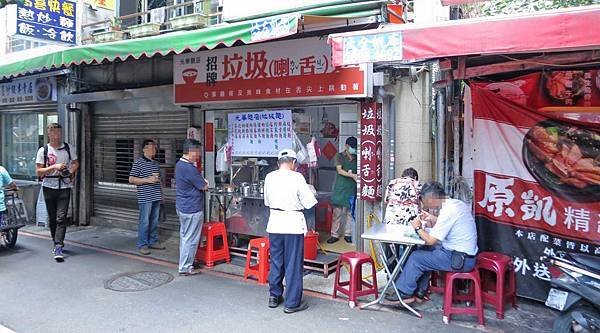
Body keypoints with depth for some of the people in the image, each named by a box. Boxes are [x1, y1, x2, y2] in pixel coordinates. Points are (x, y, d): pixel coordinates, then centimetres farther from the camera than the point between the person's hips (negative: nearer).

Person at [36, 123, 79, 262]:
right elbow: (38, 172, -3)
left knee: (61, 218, -9)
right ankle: (56, 243, 28)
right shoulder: (43, 150, 0)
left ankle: (58, 249, -11)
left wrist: (71, 171, 2)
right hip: (49, 187, 1)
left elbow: (76, 163, 19)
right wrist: (54, 167, -15)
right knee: (52, 218, 10)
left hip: (64, 187, -1)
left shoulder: (69, 148, 4)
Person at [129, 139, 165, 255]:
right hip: (145, 198, -7)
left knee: (154, 221, 13)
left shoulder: (156, 163, 15)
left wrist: (161, 193, 21)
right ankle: (142, 245, 6)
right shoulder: (138, 163, -6)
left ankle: (153, 242, 23)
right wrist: (147, 180, -17)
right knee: (145, 222, -3)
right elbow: (131, 180, -9)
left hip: (156, 197, 7)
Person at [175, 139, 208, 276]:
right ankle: (185, 267, 8)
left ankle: (185, 261, 33)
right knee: (191, 239, 0)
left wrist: (202, 181, 4)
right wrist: (205, 183, 4)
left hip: (182, 207, 10)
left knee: (184, 236, 20)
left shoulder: (179, 164, 7)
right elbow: (204, 186, -16)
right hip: (192, 209, -10)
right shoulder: (189, 168, -24)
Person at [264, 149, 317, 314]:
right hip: (293, 224, -5)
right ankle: (292, 303, 11)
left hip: (274, 223, 5)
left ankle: (274, 296, 29)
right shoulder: (296, 177, -12)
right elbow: (309, 202, -9)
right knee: (293, 263, 4)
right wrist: (311, 193, 10)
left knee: (276, 261, 17)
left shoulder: (269, 177, 2)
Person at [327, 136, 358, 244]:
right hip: (340, 188, -3)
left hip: (352, 188, 3)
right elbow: (340, 171, -13)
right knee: (337, 212, 0)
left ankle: (347, 234, 17)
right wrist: (352, 175, -25)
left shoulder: (356, 158, 9)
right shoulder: (340, 156, -1)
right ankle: (334, 235, 8)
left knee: (350, 212, 6)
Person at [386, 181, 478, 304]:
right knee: (424, 251, 17)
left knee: (416, 257, -3)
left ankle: (404, 293, 13)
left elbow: (431, 240, -21)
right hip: (466, 253, 9)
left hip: (460, 260, -9)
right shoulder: (458, 203, 4)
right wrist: (433, 219, 10)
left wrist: (418, 228, -4)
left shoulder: (448, 212, -24)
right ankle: (419, 292, 21)